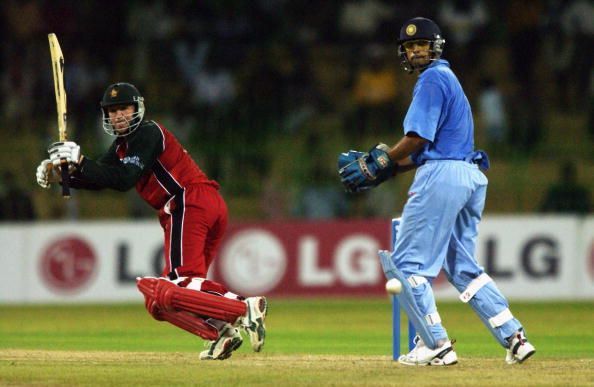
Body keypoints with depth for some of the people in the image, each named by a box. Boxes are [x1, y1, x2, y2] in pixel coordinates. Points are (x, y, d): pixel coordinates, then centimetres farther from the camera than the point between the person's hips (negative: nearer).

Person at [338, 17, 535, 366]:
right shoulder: (447, 79, 25)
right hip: (471, 177, 10)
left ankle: (436, 346, -9)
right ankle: (514, 338, 8)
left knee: (407, 264, -5)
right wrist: (384, 172, 14)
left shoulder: (433, 79, -6)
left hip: (442, 176, -10)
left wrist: (380, 160, -3)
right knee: (462, 268, 15)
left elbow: (418, 138, -15)